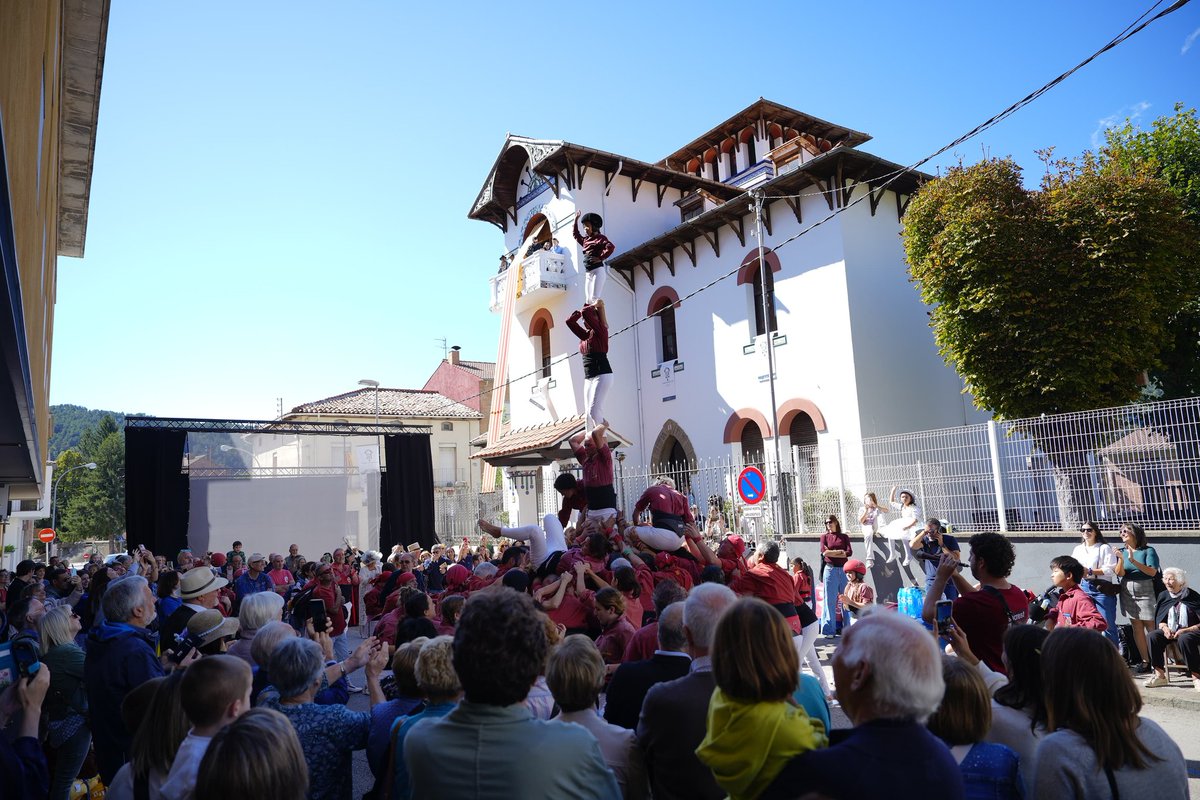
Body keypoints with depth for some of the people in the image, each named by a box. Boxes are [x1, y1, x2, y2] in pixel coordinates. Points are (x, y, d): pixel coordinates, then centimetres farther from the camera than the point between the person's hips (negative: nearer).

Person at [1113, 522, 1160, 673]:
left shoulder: (1148, 550, -3)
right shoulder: (1122, 551, 9)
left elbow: (1152, 572, -14)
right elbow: (1120, 573, -1)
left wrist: (1133, 560, -23)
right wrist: (1121, 559, -18)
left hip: (1146, 591, -4)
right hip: (1128, 592, 4)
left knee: (1151, 626, -6)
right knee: (1136, 628, 3)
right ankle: (1145, 661, 8)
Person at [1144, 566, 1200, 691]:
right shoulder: (1163, 596, 10)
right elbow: (1159, 620, 13)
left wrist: (1185, 630, -20)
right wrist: (1165, 628, -8)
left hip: (1190, 631, -5)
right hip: (1170, 631, 5)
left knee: (1184, 639, -39)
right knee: (1152, 636, -24)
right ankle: (1160, 675, -21)